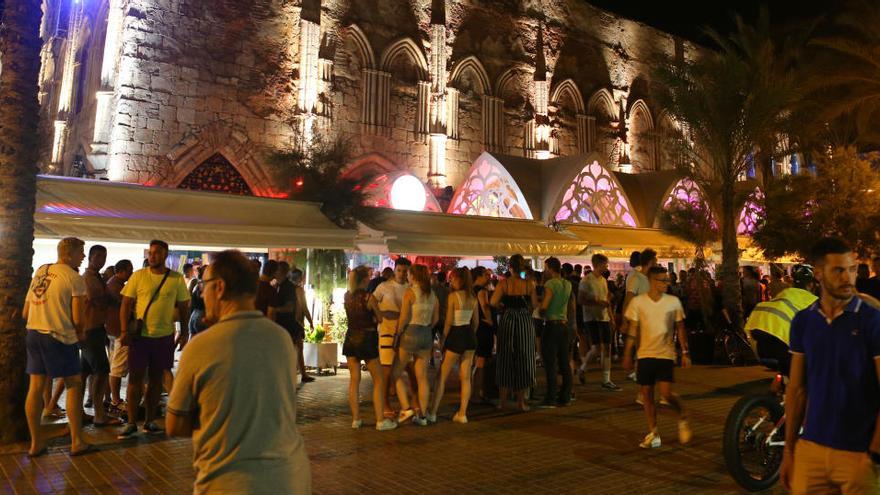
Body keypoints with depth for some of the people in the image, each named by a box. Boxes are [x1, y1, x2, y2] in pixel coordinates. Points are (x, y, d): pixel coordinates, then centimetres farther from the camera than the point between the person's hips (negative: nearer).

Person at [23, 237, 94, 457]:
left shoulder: (40, 271, 12)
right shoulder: (75, 278, -10)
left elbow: (25, 313, 15)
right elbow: (77, 319, -13)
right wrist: (80, 335, 6)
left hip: (33, 333, 7)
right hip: (60, 336, -7)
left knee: (36, 387, 10)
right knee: (74, 385, 4)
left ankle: (35, 443, 18)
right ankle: (77, 442, 8)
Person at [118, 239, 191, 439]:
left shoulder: (177, 279, 0)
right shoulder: (138, 276, -2)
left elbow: (183, 307, 6)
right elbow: (126, 304, -1)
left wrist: (184, 332, 2)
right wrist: (124, 330, -10)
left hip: (164, 336, 1)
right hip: (139, 335, -1)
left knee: (156, 378, 10)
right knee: (135, 378, 2)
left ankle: (149, 421, 21)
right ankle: (131, 424, 11)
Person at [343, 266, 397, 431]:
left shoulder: (347, 296, 1)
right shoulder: (368, 297, -14)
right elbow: (380, 318, -5)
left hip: (351, 339, 5)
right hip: (367, 338, -5)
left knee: (354, 379, 12)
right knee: (378, 380, 5)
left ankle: (356, 419, 15)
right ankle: (380, 420, 5)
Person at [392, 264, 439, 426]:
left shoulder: (410, 292, -11)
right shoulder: (432, 294, 7)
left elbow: (404, 318, -14)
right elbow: (435, 319, 12)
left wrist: (397, 333, -3)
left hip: (410, 333, -6)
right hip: (427, 335, 6)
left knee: (396, 374, 8)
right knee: (422, 377, 9)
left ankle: (406, 408, -1)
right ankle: (422, 415, 12)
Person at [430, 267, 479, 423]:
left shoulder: (453, 296, -12)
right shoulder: (473, 298, 6)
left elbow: (448, 321, -13)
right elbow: (476, 321, 12)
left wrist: (443, 339, -4)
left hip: (456, 336, -6)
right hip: (469, 336, 6)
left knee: (442, 376, 4)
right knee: (465, 377, 8)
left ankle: (433, 413, 7)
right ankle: (462, 414, 12)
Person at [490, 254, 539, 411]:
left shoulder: (504, 283, -6)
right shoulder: (529, 283, -3)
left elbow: (493, 302, -14)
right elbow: (534, 304, -2)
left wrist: (504, 307, 6)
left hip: (507, 321, 0)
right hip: (525, 322, 1)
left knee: (505, 359, 10)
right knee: (523, 359, 10)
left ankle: (502, 400, 13)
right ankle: (521, 400, 14)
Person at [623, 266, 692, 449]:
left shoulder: (674, 301, 0)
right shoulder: (637, 302, -2)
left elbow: (680, 329, 7)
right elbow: (632, 330, 2)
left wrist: (685, 353, 3)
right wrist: (627, 354, 0)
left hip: (666, 354, -1)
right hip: (645, 354, 1)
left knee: (666, 393, -11)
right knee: (647, 393, 4)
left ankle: (683, 416, 20)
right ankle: (653, 434, 17)